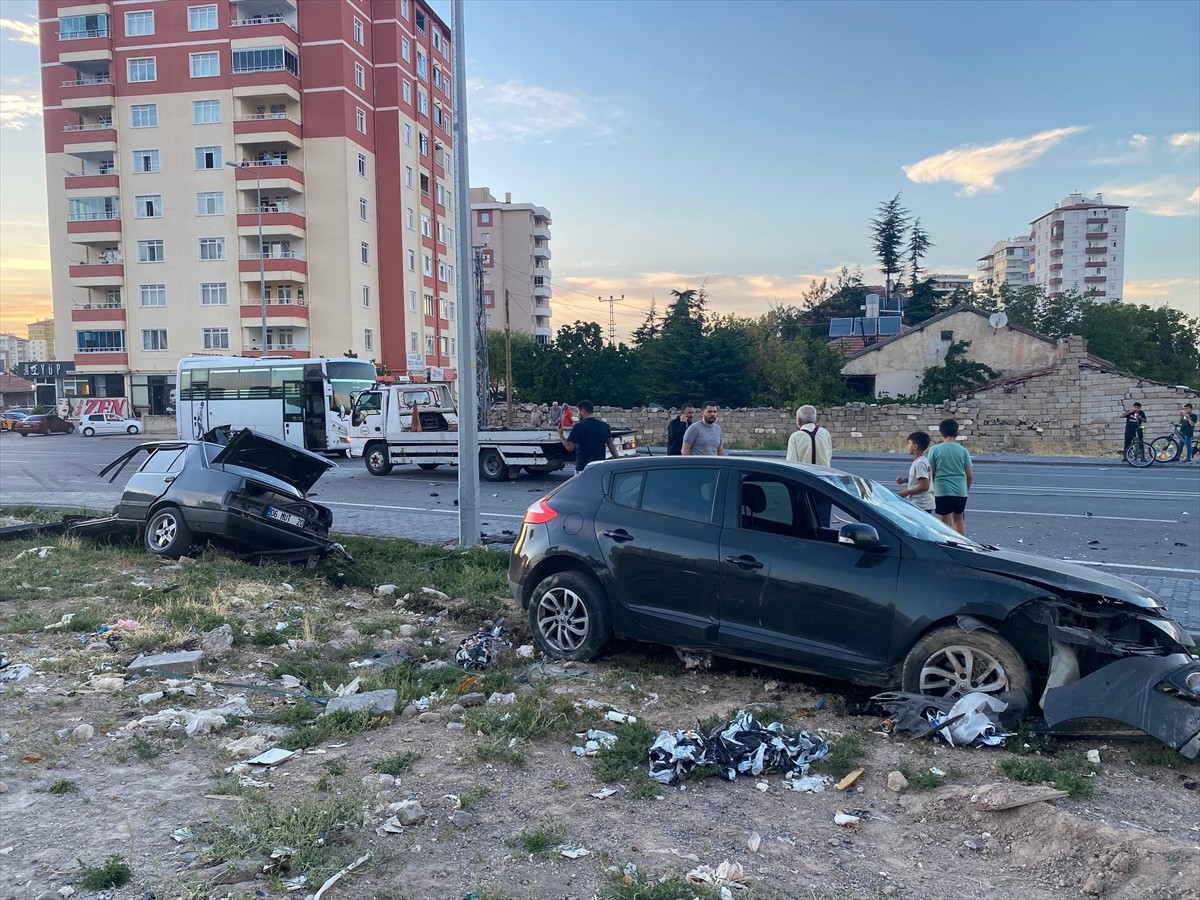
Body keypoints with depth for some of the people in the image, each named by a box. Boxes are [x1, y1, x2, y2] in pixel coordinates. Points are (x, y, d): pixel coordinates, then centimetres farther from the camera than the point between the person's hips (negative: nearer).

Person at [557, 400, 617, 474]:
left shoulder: (578, 426, -10)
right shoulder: (604, 425, 6)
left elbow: (569, 447, -11)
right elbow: (611, 445, 5)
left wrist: (560, 435, 4)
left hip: (583, 468, -5)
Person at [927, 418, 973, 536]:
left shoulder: (935, 450, -5)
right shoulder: (963, 450, 1)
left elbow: (931, 474, -3)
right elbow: (970, 475, 3)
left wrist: (932, 489, 13)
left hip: (942, 491, -3)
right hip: (960, 491, 3)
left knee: (946, 523, 4)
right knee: (959, 519, 19)